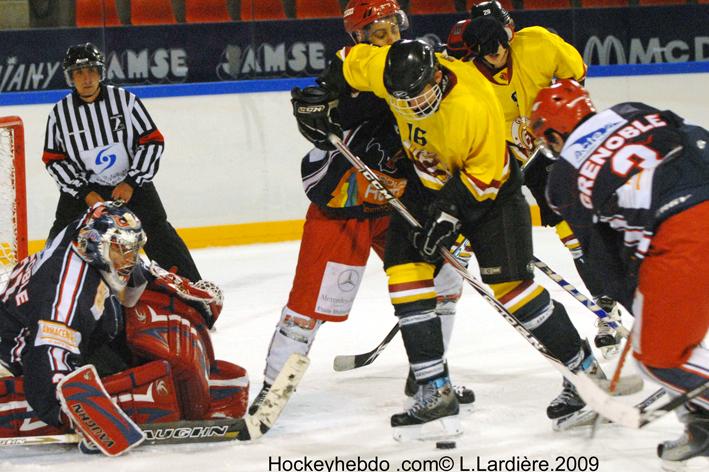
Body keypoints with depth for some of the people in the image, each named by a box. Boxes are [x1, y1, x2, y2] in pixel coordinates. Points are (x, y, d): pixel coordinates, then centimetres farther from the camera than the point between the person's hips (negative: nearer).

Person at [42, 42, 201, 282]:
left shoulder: (125, 100, -10)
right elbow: (54, 160, -2)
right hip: (82, 186, 1)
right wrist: (84, 193, -12)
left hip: (131, 182, -1)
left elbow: (153, 142, -8)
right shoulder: (60, 113, -6)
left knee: (157, 232, -10)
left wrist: (131, 183, -15)